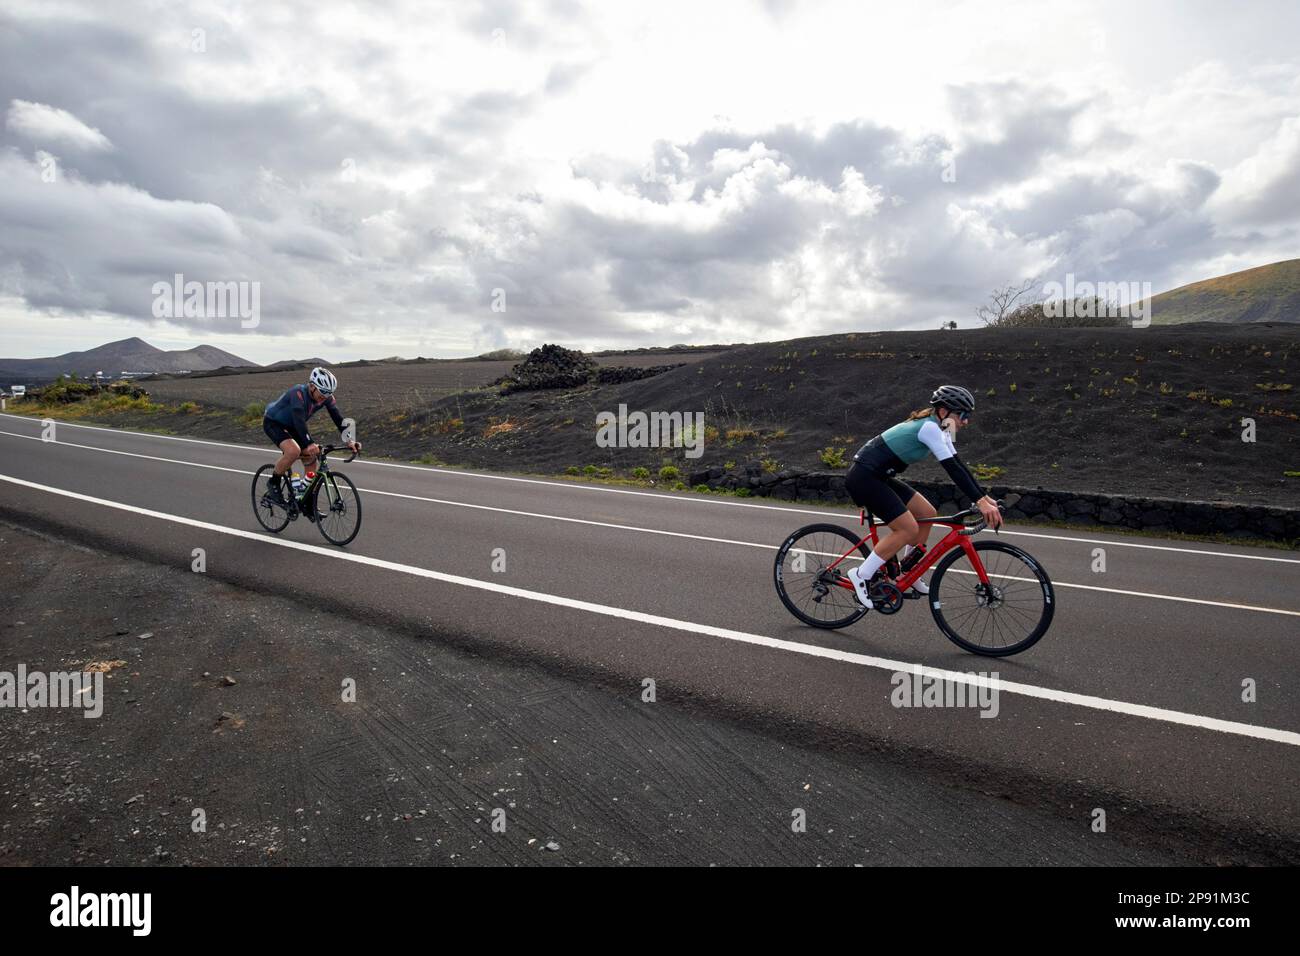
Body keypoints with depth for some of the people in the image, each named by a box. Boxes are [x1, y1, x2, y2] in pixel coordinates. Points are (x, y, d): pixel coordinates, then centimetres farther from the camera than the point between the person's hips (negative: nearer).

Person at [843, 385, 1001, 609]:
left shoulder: (939, 428, 11)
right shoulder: (930, 428, -18)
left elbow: (957, 464, 12)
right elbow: (952, 468, -24)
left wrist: (985, 497, 6)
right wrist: (980, 502, -27)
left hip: (877, 477, 10)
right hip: (864, 477, -10)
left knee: (927, 514, 9)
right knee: (908, 529, -13)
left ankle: (906, 572, 23)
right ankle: (861, 576, -4)